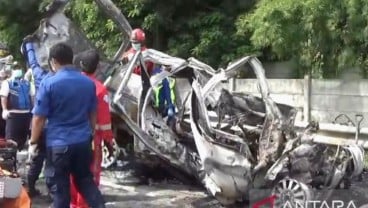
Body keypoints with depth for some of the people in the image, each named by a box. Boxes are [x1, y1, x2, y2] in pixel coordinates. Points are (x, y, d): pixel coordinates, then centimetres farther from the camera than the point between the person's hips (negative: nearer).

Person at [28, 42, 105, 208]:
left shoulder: (49, 83, -10)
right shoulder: (89, 83, 4)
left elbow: (39, 117, -8)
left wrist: (33, 141, 3)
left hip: (58, 143, -4)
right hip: (83, 141, 5)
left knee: (59, 187, 5)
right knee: (86, 181, 18)